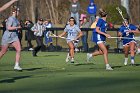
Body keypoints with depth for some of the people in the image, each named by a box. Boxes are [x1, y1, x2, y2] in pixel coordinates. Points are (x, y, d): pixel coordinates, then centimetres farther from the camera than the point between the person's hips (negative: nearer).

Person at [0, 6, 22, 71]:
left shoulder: (15, 19, 11)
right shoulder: (11, 19, -16)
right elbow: (9, 28, -26)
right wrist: (17, 27, -20)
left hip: (14, 37, 8)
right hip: (7, 37, -8)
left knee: (19, 49, -10)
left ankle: (16, 65, -10)